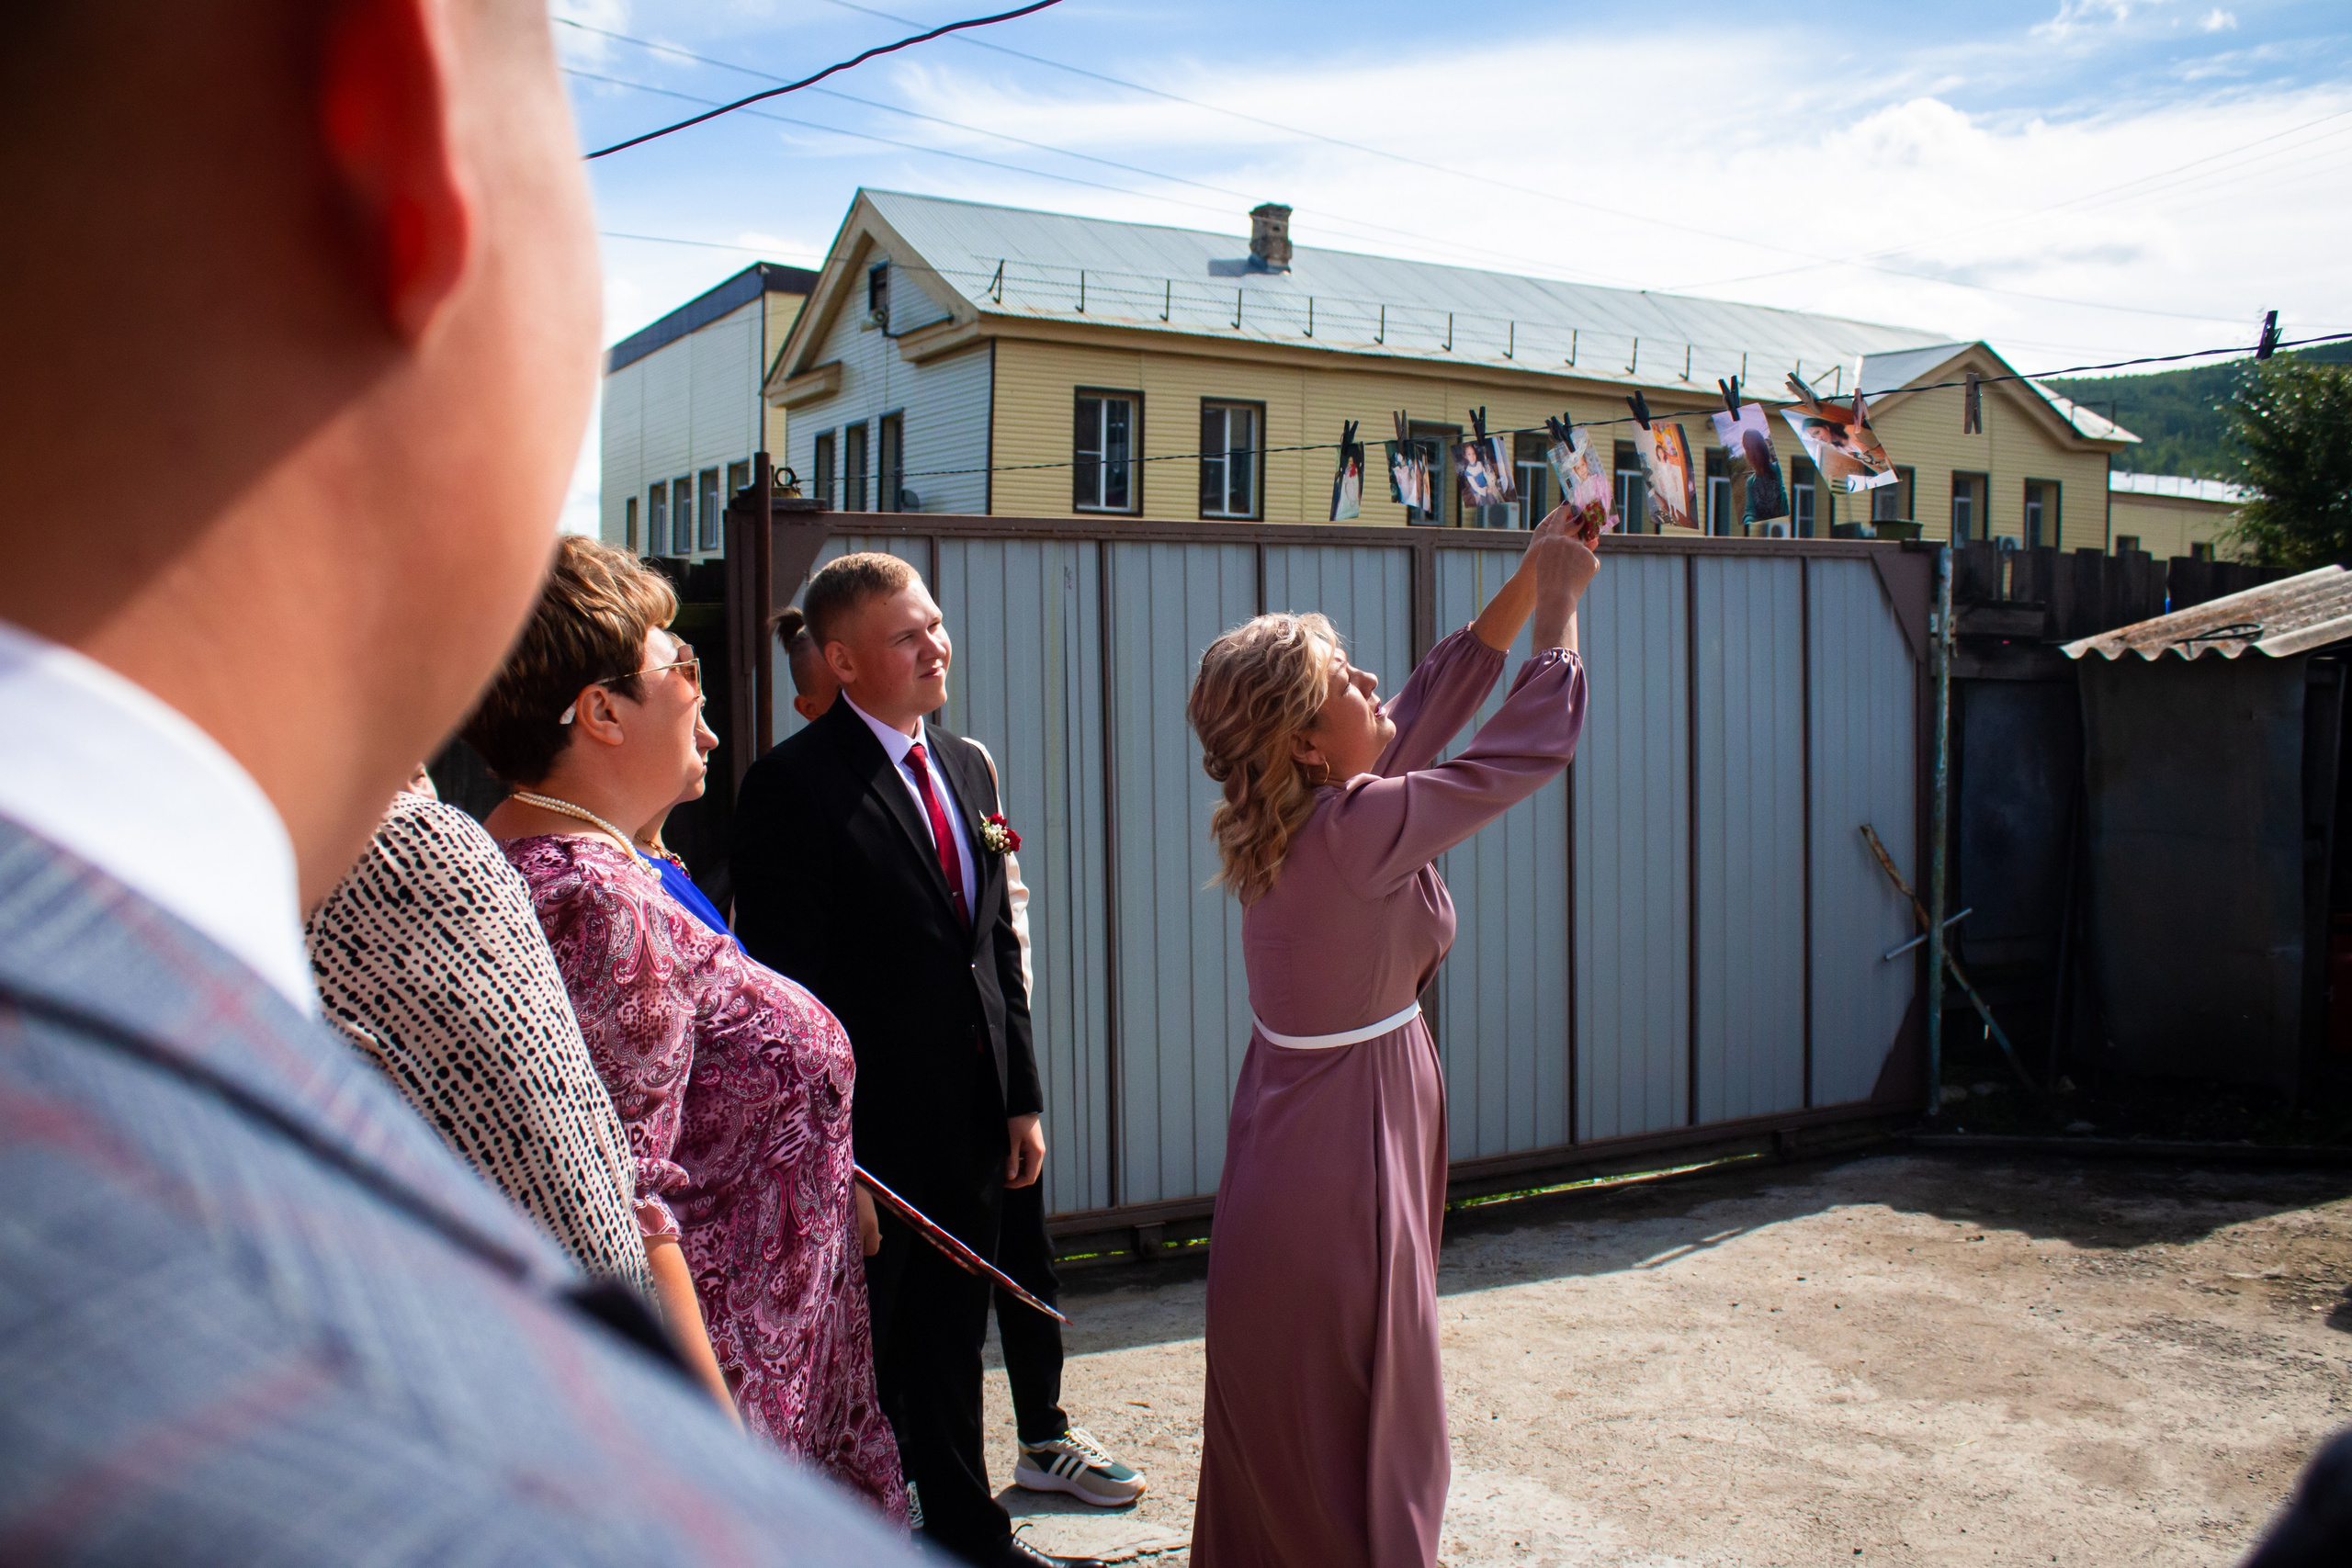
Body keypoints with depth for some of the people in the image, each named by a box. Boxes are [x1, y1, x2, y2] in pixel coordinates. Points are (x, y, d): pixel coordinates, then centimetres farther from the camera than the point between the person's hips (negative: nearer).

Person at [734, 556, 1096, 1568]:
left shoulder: (965, 766, 9)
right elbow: (786, 980, -16)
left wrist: (1022, 1097, 9)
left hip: (974, 1118, 7)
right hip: (872, 1129, -7)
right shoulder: (794, 783, -14)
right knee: (860, 1358, 11)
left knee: (953, 1343, 22)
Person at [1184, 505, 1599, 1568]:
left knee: (1277, 1430, 22)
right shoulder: (1363, 825, -25)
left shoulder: (1290, 815, 0)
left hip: (1287, 1151, 9)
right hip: (1344, 1169, -9)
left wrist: (1530, 580, 7)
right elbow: (1532, 744, -16)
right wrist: (1560, 606, -2)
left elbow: (1436, 699, 7)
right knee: (1359, 1439, 8)